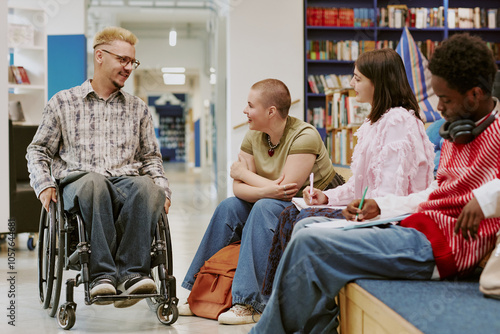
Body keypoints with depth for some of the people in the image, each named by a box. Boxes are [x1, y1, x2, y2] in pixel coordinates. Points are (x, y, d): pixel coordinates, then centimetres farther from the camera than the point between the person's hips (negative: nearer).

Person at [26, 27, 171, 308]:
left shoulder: (138, 109, 23)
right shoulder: (63, 102, 17)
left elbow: (151, 156, 24)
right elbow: (39, 150, 18)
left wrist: (162, 189, 6)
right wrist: (44, 184, 0)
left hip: (126, 182, 2)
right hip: (78, 183, -1)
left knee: (146, 187, -36)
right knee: (93, 182, -40)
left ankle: (131, 273, -40)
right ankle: (103, 274, -41)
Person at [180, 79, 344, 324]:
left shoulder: (304, 136, -22)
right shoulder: (253, 137, -1)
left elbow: (285, 188, -26)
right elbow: (238, 188, -6)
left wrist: (243, 173, -12)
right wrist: (266, 190, -28)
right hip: (276, 205, 7)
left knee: (265, 208, -31)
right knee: (229, 207, -10)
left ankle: (250, 303, -31)